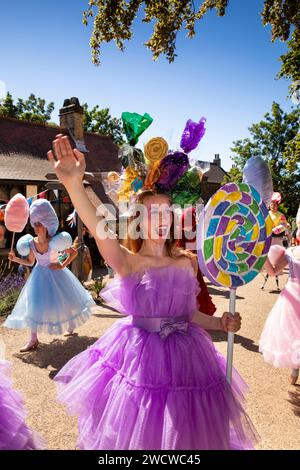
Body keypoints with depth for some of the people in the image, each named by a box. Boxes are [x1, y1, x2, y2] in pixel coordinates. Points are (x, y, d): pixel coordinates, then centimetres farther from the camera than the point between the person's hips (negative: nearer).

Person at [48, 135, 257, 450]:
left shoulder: (186, 262, -1)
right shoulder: (127, 262, -12)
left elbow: (190, 314, 8)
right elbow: (100, 231, -33)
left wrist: (221, 323, -9)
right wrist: (74, 185, -48)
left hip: (183, 355, 3)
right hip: (137, 354, -3)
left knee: (181, 433, 20)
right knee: (134, 433, 17)